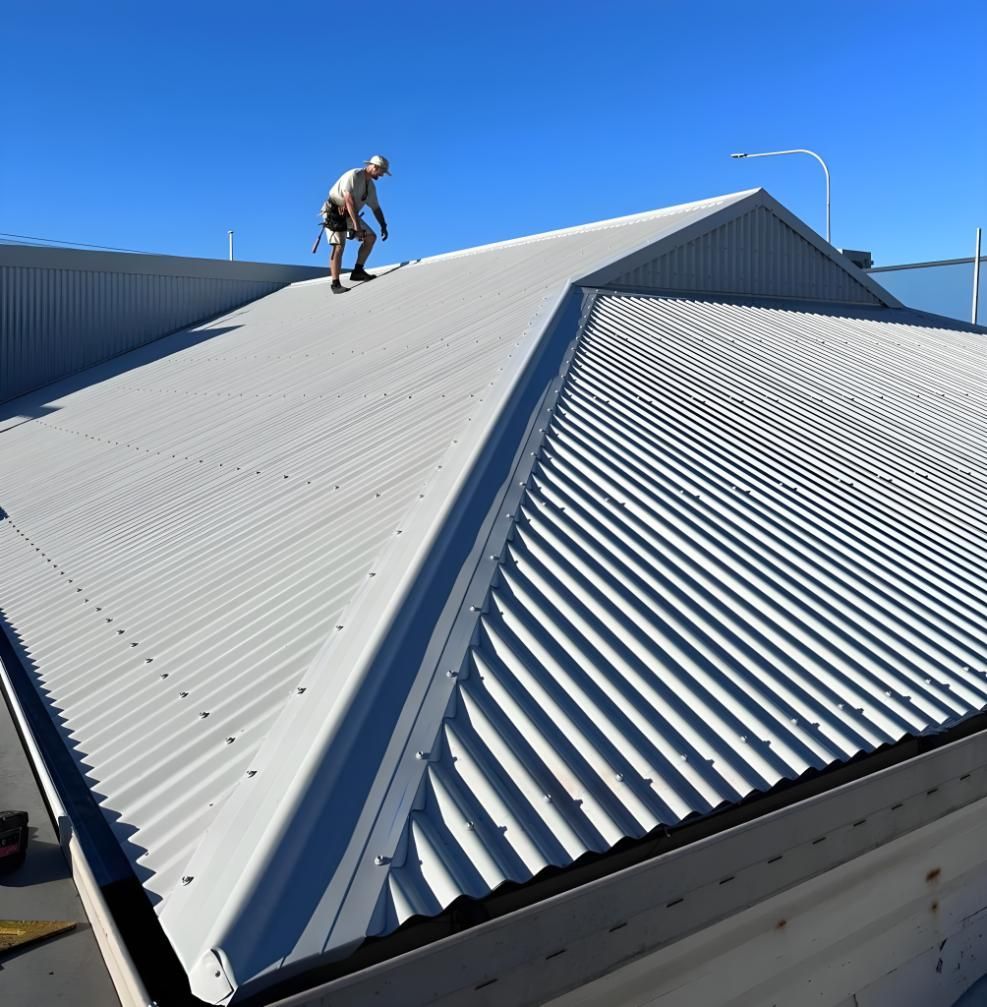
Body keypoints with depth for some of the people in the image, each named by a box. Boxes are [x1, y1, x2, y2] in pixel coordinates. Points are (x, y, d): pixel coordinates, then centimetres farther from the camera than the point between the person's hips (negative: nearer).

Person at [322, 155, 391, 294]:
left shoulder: (371, 186, 9)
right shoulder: (353, 175, -19)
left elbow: (376, 208, 16)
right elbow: (349, 200, -30)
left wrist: (383, 226, 5)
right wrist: (356, 224, -35)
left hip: (349, 215, 9)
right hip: (334, 212, -9)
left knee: (371, 237, -1)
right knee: (339, 245, -20)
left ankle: (358, 271, 2)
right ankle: (335, 284, -22)